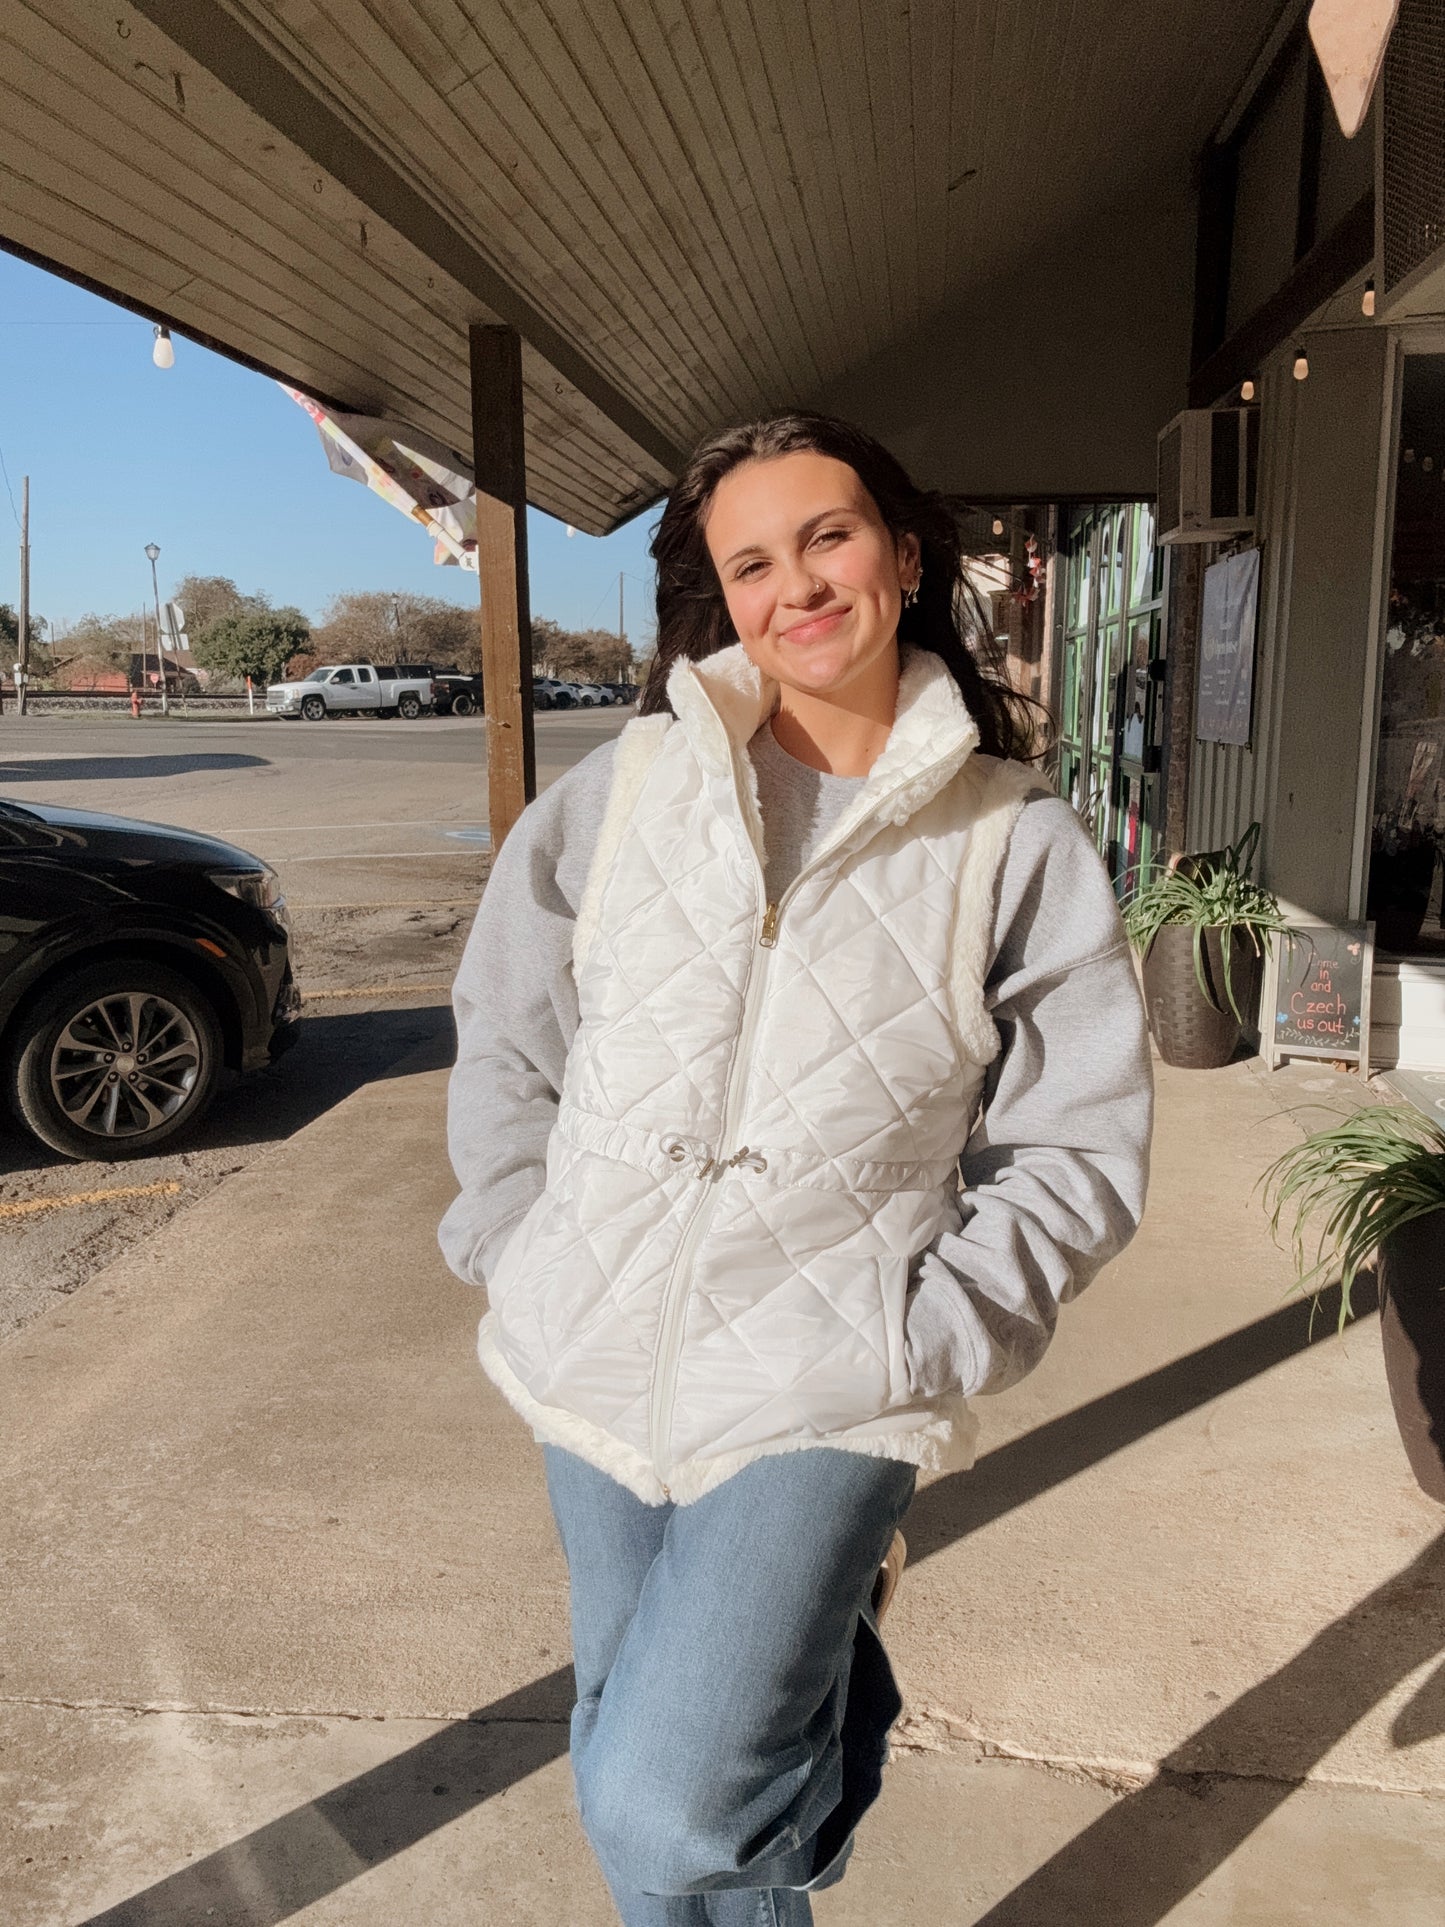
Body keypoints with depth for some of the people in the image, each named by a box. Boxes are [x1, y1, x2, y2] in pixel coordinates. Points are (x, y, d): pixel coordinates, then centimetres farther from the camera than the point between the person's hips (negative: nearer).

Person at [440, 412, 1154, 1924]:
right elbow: (504, 1038, 9)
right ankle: (808, 1676, 44)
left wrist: (921, 1347, -11)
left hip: (820, 1394, -3)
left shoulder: (1016, 845, -5)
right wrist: (523, 1259, 2)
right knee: (625, 1780, 15)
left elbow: (1077, 1151, -3)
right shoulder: (625, 788, 0)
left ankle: (825, 1699, 19)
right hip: (601, 1362, 4)